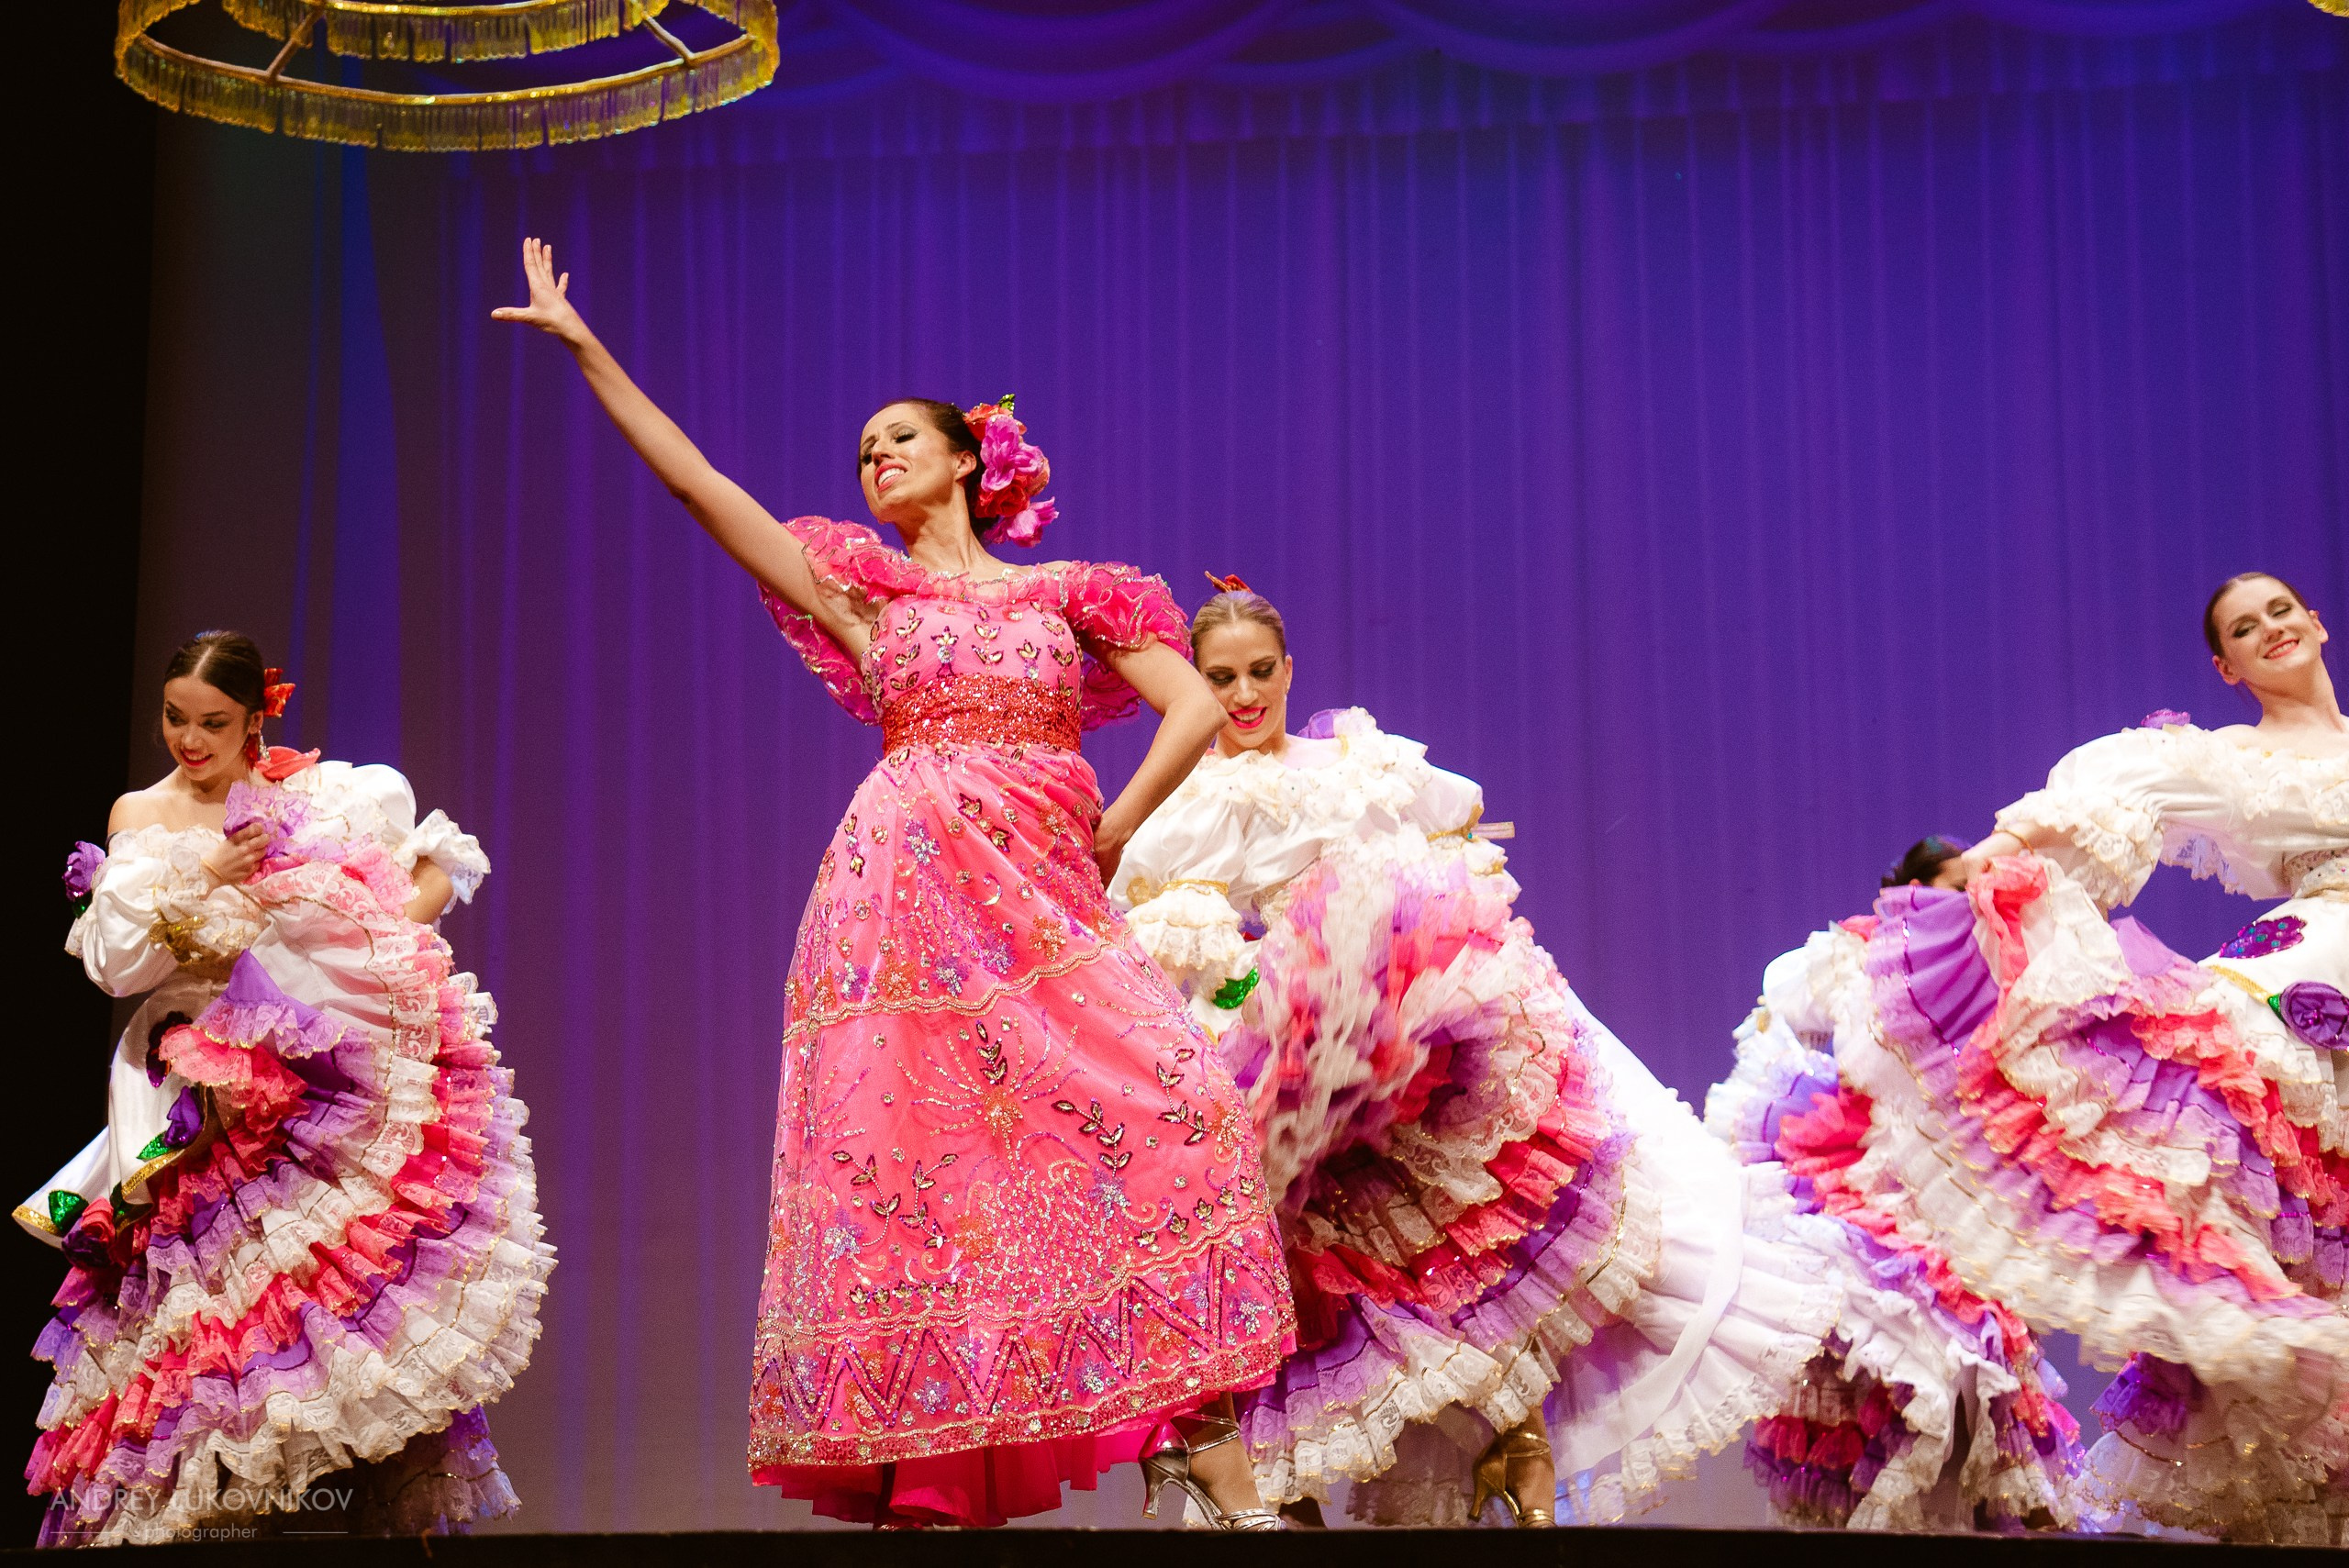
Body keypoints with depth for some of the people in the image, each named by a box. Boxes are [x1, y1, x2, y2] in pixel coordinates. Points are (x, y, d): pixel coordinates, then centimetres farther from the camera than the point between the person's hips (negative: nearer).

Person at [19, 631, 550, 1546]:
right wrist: (200, 882, -8)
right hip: (201, 1076, 1)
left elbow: (441, 863, 11)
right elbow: (113, 964, 2)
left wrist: (391, 927, -7)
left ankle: (345, 1508, -10)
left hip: (326, 1061, -1)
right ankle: (212, 1509, -7)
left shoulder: (319, 793, 10)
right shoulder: (139, 818, 12)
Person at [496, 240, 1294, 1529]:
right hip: (911, 900, 0)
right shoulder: (864, 588, 16)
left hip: (1044, 900, 0)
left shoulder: (1066, 592, 18)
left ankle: (1217, 1469, -16)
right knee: (911, 1163, -8)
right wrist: (586, 350, 7)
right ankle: (920, 1490, -3)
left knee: (1172, 1111, -17)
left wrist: (1112, 832, 1)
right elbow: (699, 483, 10)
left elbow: (1198, 706, 10)